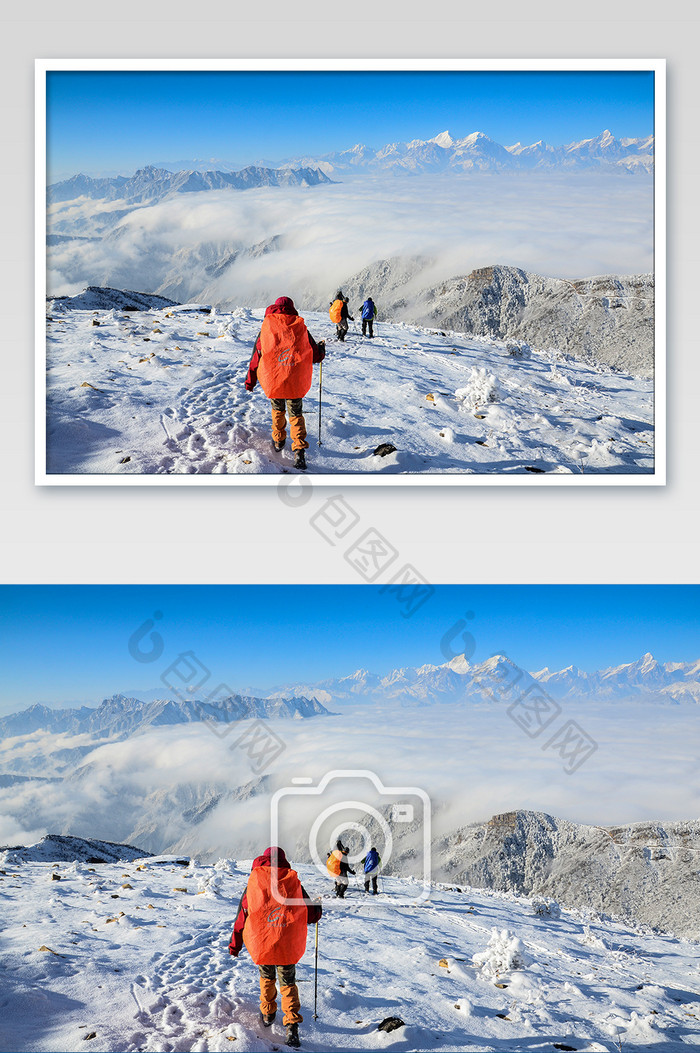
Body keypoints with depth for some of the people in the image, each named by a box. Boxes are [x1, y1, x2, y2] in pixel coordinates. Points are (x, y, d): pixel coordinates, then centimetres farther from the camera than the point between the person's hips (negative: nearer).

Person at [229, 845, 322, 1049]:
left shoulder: (254, 882, 0)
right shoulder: (293, 882, -1)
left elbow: (242, 916, 4)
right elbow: (311, 915, 4)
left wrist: (235, 945, 13)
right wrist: (317, 909, 28)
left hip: (260, 942, 1)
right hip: (288, 946, 0)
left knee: (266, 977, 26)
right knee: (288, 983, 12)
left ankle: (267, 1015, 36)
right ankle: (292, 1026, -2)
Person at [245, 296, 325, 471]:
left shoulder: (266, 328, -1)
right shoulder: (301, 329, -1)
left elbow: (256, 357, 4)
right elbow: (316, 357, 6)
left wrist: (250, 381, 15)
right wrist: (322, 347, 30)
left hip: (272, 380, 0)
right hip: (296, 383, 0)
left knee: (277, 409, 26)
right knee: (296, 414, 11)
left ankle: (278, 440, 38)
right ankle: (299, 450, -5)